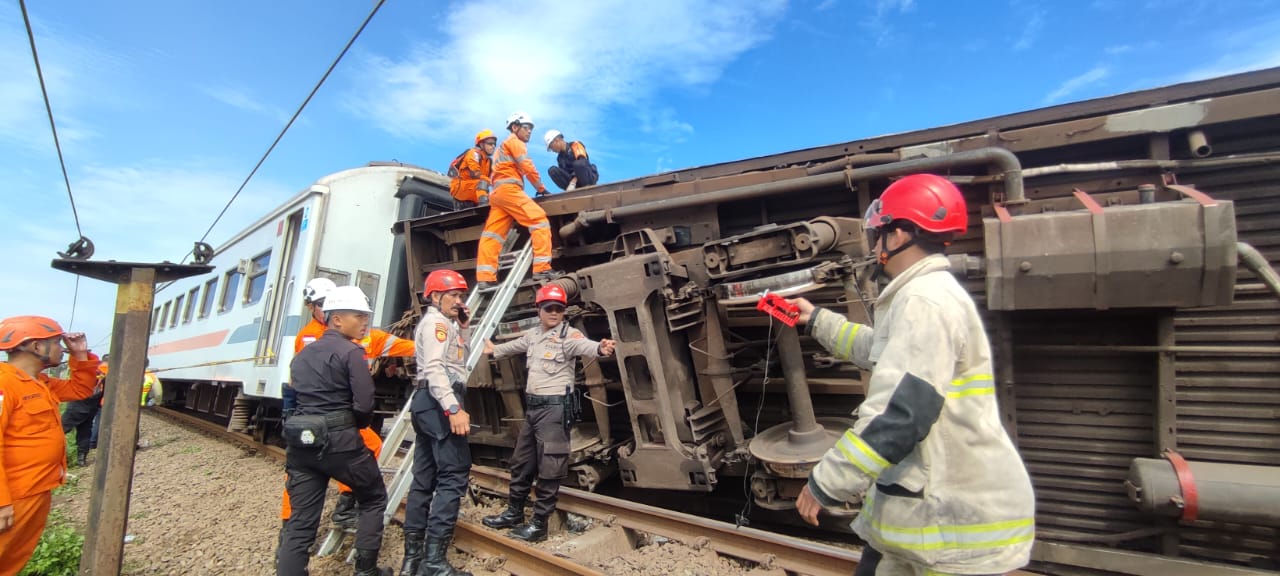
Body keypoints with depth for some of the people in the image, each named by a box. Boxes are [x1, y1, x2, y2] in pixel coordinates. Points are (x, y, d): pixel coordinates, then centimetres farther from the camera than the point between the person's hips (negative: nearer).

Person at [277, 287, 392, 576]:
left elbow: (294, 396, 15)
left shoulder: (302, 354, 14)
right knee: (374, 498, 14)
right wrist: (356, 425, 5)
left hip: (299, 441, 7)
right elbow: (364, 405, -15)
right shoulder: (350, 352, -10)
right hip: (339, 440, -7)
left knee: (301, 522, 10)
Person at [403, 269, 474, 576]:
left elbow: (449, 360, 28)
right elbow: (435, 368, -21)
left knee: (425, 478, 11)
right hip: (439, 404, -11)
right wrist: (454, 408, -31)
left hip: (428, 403, 11)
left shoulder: (444, 324, 23)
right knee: (454, 475, -12)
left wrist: (461, 327, 18)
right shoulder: (436, 322, -8)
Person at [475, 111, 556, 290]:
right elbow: (528, 167, -6)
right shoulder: (514, 142, 6)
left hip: (498, 192, 10)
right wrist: (541, 188, 2)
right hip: (509, 189, -10)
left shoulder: (505, 146, 35)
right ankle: (542, 269, -26)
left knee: (492, 235, -1)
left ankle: (485, 278, -7)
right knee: (540, 221, -16)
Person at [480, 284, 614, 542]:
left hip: (555, 406, -8)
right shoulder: (533, 335, 12)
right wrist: (494, 350, 53)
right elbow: (514, 346, 34)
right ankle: (514, 513, 37)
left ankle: (539, 524, 11)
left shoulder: (569, 335, -12)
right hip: (532, 405, 8)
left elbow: (584, 345, -34)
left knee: (548, 468, -1)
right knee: (521, 462, 20)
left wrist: (601, 348, -57)